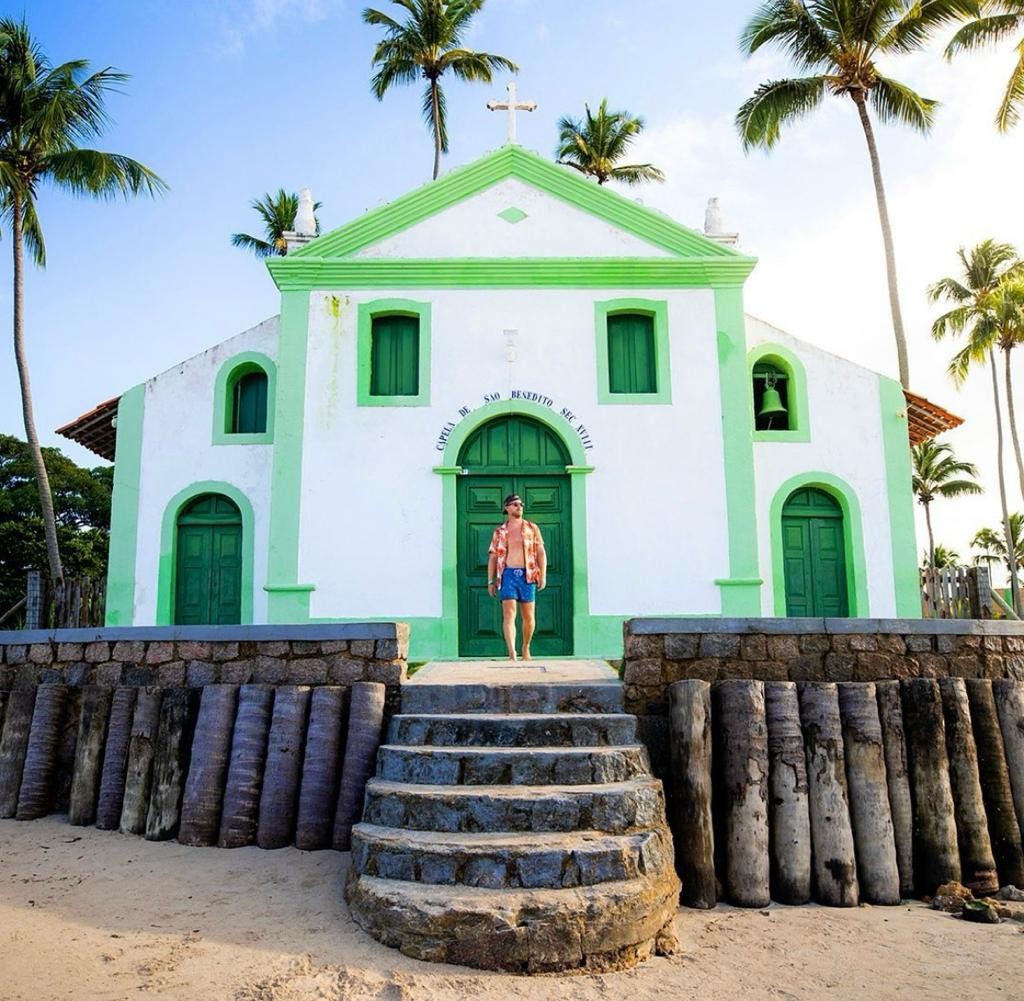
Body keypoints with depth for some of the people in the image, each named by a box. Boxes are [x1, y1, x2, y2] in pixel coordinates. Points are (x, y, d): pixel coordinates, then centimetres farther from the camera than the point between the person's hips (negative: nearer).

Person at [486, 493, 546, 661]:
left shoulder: (532, 528, 11)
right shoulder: (500, 531, 11)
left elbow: (541, 553, 7)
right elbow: (492, 557, 11)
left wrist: (543, 576, -4)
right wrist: (490, 581, 5)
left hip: (527, 575, 1)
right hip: (508, 574, -1)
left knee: (529, 616, 6)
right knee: (508, 614, -12)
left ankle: (526, 649, 25)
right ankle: (512, 653, -18)